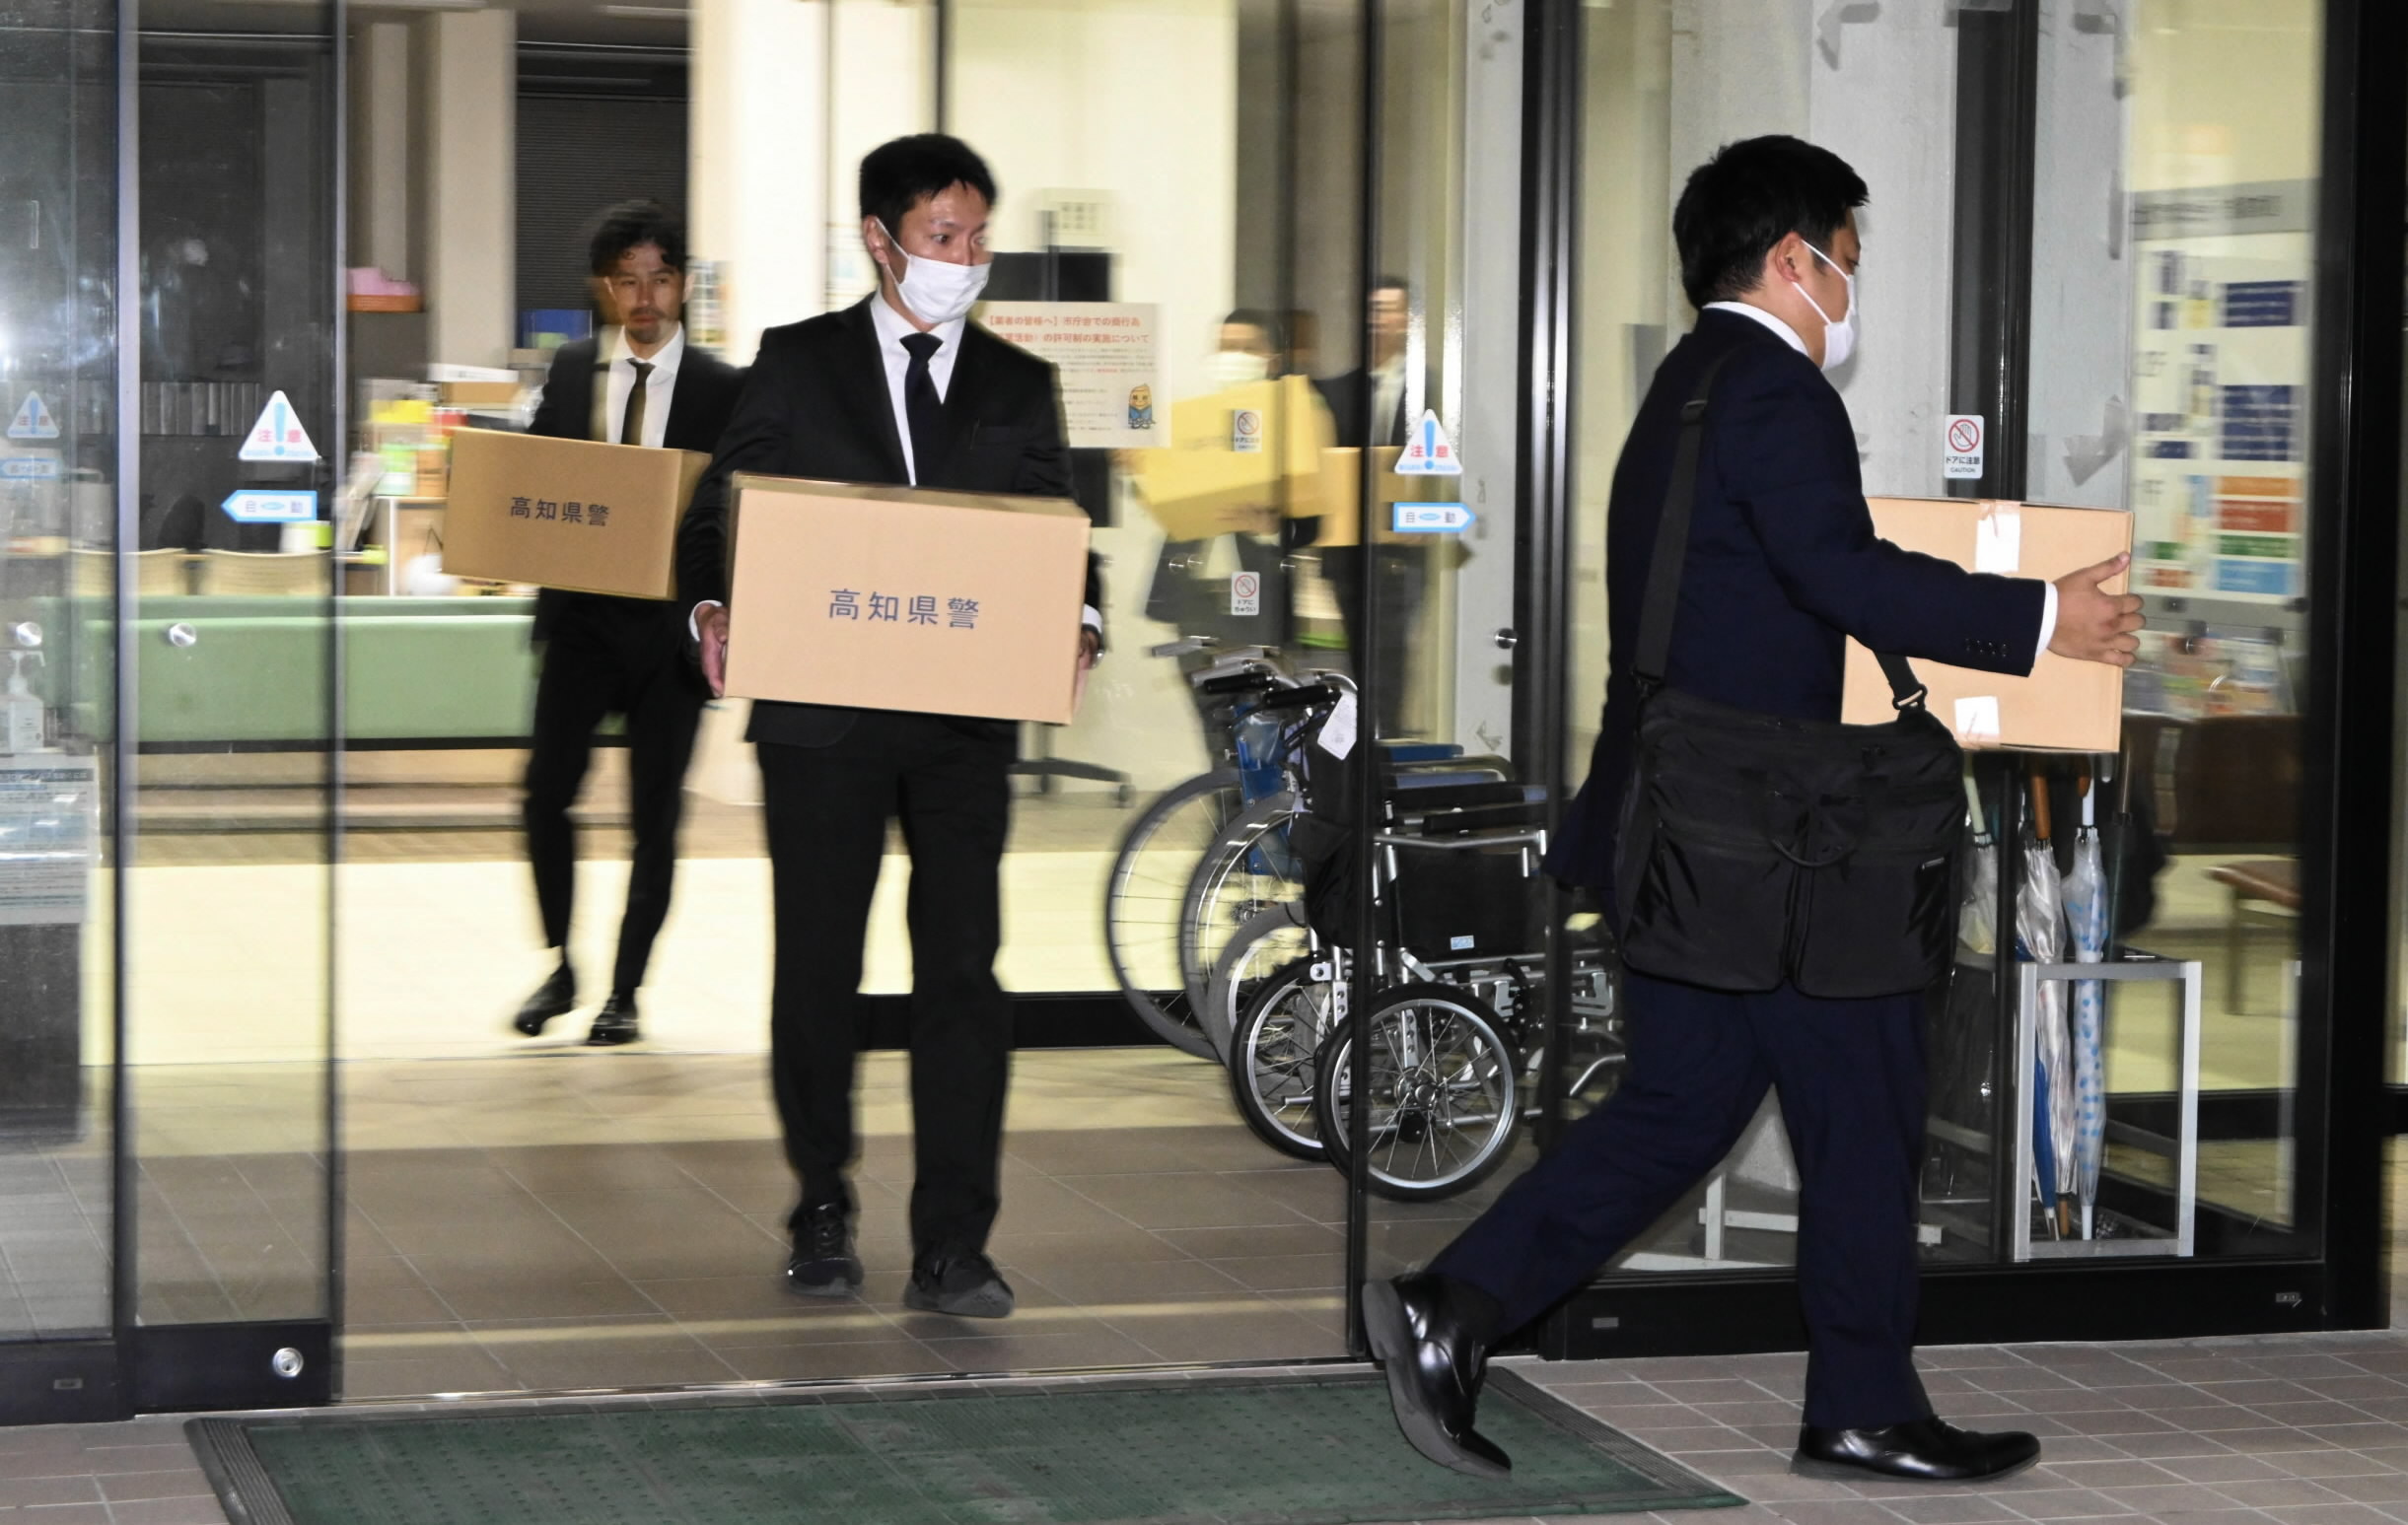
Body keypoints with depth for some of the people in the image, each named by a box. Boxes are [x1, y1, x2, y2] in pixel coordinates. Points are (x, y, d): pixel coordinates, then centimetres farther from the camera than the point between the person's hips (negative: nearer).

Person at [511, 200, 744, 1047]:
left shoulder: (723, 389, -1)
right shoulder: (569, 372, 8)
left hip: (672, 621, -2)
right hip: (581, 613, 2)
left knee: (655, 813, 3)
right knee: (546, 790, -6)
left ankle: (625, 991, 16)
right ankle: (560, 966, 14)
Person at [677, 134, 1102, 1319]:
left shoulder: (1018, 386, 12)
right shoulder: (797, 364, 7)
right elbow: (719, 510, 5)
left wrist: (1076, 623, -12)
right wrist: (712, 609, -14)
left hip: (966, 724, 1)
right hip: (822, 717, -1)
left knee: (961, 972, -4)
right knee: (817, 966, 7)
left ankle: (951, 1251, -2)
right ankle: (823, 1212, 24)